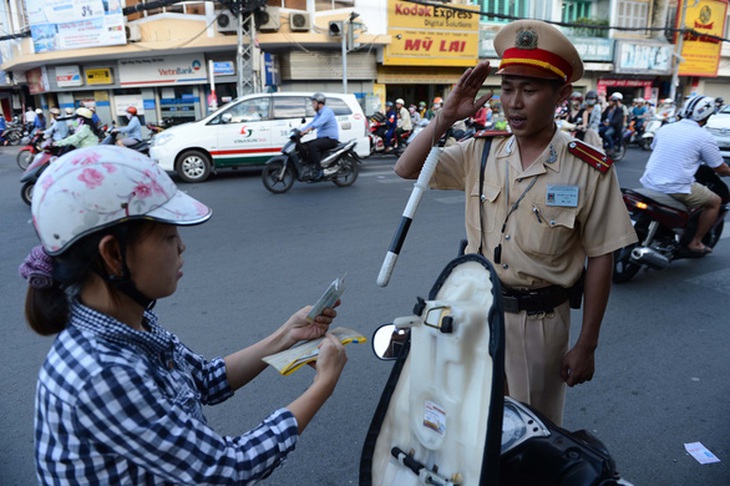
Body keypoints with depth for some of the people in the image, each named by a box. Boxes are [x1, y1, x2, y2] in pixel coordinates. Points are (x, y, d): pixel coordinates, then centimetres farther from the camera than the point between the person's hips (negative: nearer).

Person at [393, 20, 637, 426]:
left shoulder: (590, 170, -12)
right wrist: (447, 116, -16)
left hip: (539, 321, -3)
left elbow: (600, 259, -7)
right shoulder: (480, 152, -4)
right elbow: (407, 169, -4)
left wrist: (586, 346, -5)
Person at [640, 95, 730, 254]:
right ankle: (695, 242, 22)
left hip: (650, 183, 6)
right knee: (715, 201, 18)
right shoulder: (705, 137, -6)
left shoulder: (664, 129, 8)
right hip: (676, 189, -6)